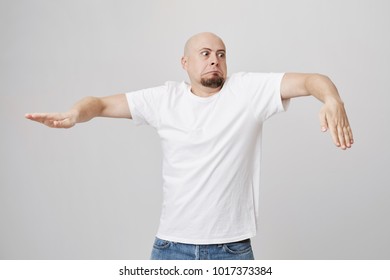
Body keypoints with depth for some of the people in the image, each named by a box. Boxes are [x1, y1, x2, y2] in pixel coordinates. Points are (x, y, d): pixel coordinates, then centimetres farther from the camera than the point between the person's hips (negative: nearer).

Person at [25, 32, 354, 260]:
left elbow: (310, 80, -10)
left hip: (232, 248, -1)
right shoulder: (164, 99, 3)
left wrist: (332, 100, -32)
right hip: (172, 245, 1)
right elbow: (102, 103, 3)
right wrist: (73, 115, -19)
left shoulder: (249, 89, -3)